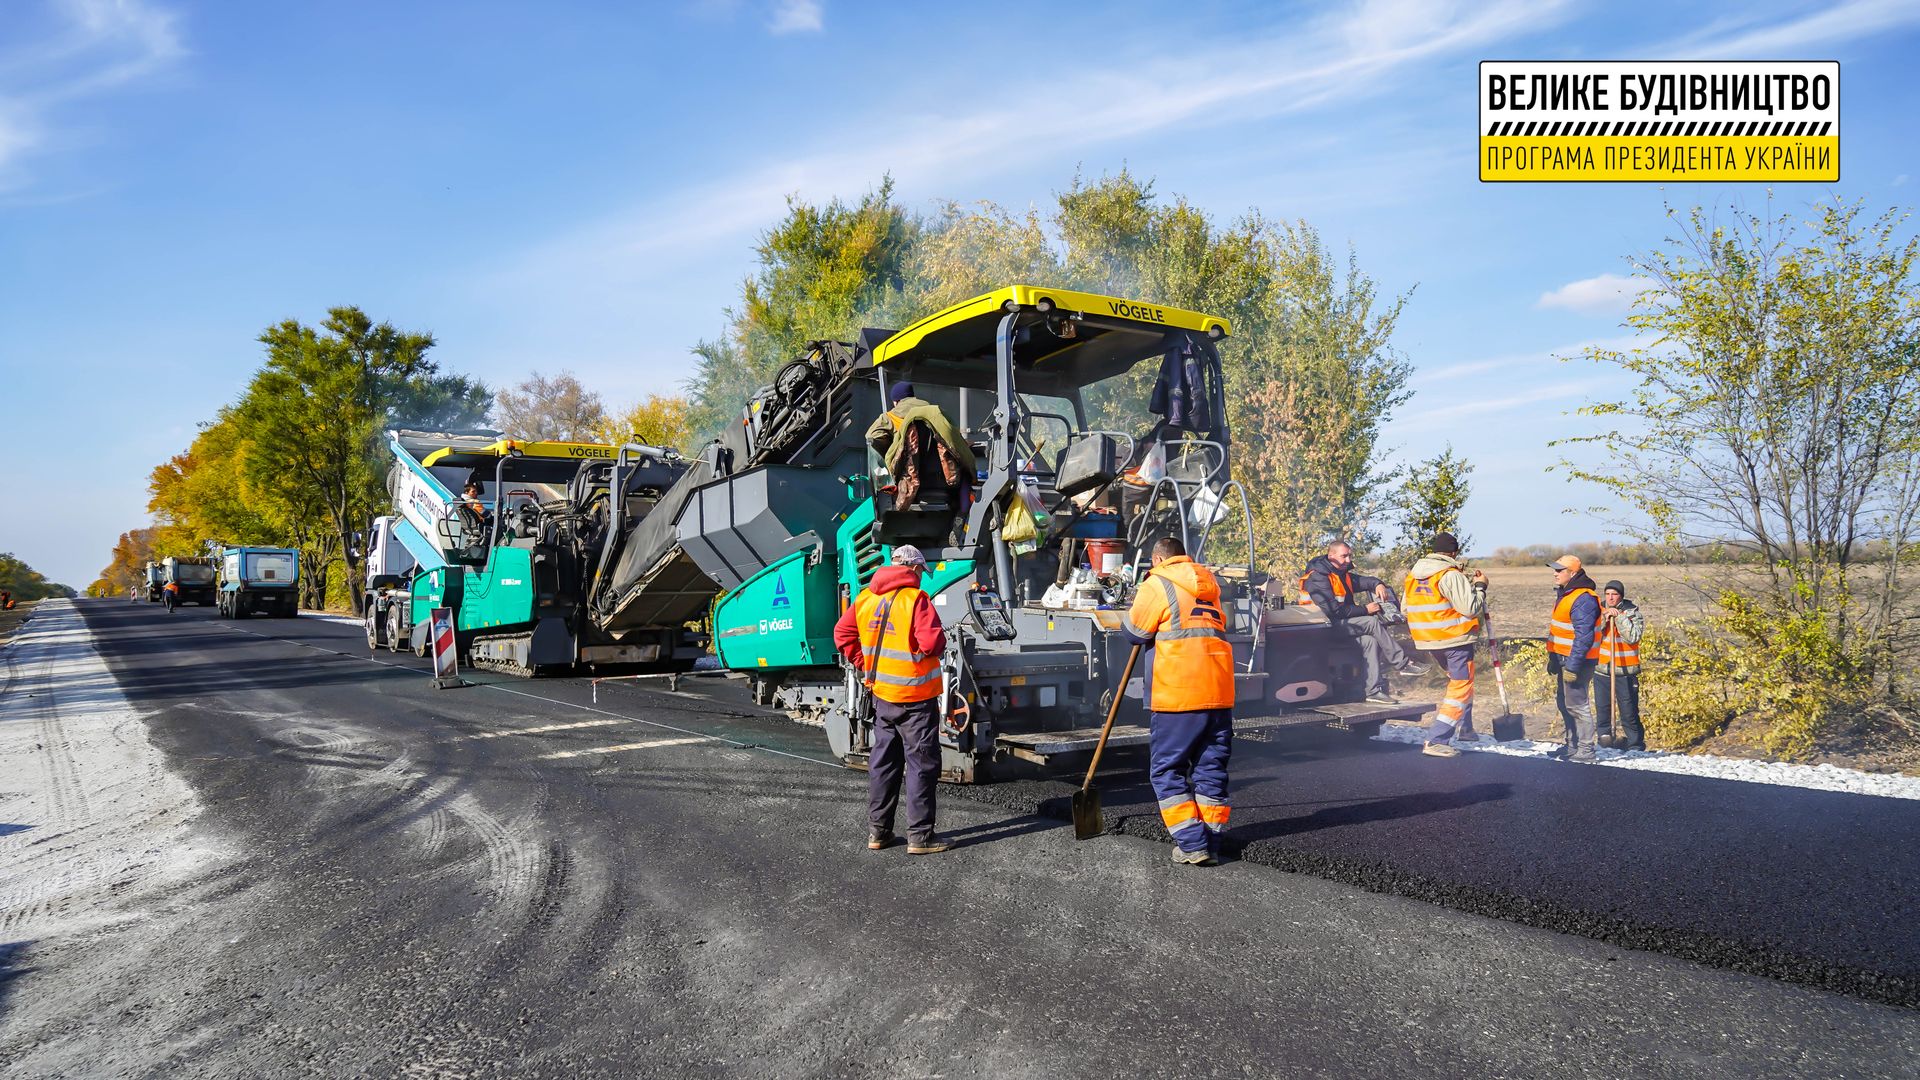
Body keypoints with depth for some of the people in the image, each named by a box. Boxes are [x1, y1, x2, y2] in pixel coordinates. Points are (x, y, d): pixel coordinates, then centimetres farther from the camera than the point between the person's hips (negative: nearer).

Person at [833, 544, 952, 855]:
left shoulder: (866, 597, 6)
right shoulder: (915, 598, -16)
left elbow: (843, 632, 11)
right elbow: (932, 642, -24)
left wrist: (865, 664, 13)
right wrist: (939, 645, -1)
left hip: (882, 694, 7)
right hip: (915, 695, -7)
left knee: (883, 760, 16)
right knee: (921, 764, 2)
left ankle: (878, 831, 22)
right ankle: (920, 835, 7)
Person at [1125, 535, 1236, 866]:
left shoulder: (1158, 584, -3)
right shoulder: (1208, 585, 19)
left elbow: (1135, 631, -1)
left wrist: (1135, 606, 18)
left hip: (1178, 694, -6)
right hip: (1219, 691, 6)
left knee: (1167, 770, 3)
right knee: (1211, 770, 13)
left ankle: (1192, 844, -2)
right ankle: (1212, 844, 15)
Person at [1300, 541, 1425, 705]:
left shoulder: (1342, 574, 16)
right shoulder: (1317, 578, -16)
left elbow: (1362, 581, 20)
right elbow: (1334, 610, -22)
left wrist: (1377, 584, -5)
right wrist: (1365, 609, -16)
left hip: (1342, 623, 9)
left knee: (1370, 640, -16)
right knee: (1372, 622, -21)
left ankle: (1374, 691, -18)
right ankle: (1402, 663, -13)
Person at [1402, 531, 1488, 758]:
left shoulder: (1413, 575, 8)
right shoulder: (1451, 575, -16)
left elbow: (1405, 608, 15)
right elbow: (1471, 608, -17)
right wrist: (1479, 586, -2)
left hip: (1427, 641, 8)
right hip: (1455, 640, -8)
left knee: (1458, 681, 27)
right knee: (1460, 688, -1)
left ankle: (1464, 729, 35)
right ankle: (1436, 740, -9)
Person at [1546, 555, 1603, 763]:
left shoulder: (1583, 599, -19)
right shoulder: (1566, 594, 14)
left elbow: (1583, 637, -24)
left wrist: (1572, 666, -24)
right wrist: (1553, 659, 24)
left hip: (1576, 660, -11)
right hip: (1564, 659, 11)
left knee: (1576, 705, -5)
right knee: (1564, 703, 17)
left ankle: (1586, 751, 2)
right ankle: (1572, 746, 28)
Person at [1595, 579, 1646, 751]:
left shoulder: (1632, 612, -4)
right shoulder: (1599, 610, 5)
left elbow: (1633, 637, -18)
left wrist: (1619, 617, -21)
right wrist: (1604, 618, -17)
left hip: (1625, 671, -3)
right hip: (1601, 669, 3)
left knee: (1629, 711, -1)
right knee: (1602, 709, 10)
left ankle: (1636, 746, 9)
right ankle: (1605, 736, 24)